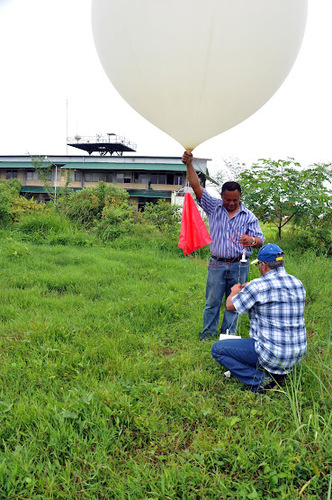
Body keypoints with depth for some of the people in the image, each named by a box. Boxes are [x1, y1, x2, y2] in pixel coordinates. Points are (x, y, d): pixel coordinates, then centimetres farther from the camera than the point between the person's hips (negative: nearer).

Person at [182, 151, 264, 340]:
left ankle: (228, 335, 20)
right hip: (217, 264, 0)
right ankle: (208, 333, 18)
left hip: (239, 265, 0)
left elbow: (260, 240, 2)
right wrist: (189, 164, -11)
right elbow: (197, 187, -2)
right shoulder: (214, 207, 5)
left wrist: (251, 240, -22)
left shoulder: (249, 216, 5)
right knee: (212, 301, 5)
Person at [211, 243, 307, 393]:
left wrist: (235, 291, 19)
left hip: (272, 355, -7)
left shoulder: (258, 286, -17)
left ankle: (261, 380, -4)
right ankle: (278, 372, 16)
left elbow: (230, 306, -2)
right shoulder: (298, 284, 4)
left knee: (217, 349, 4)